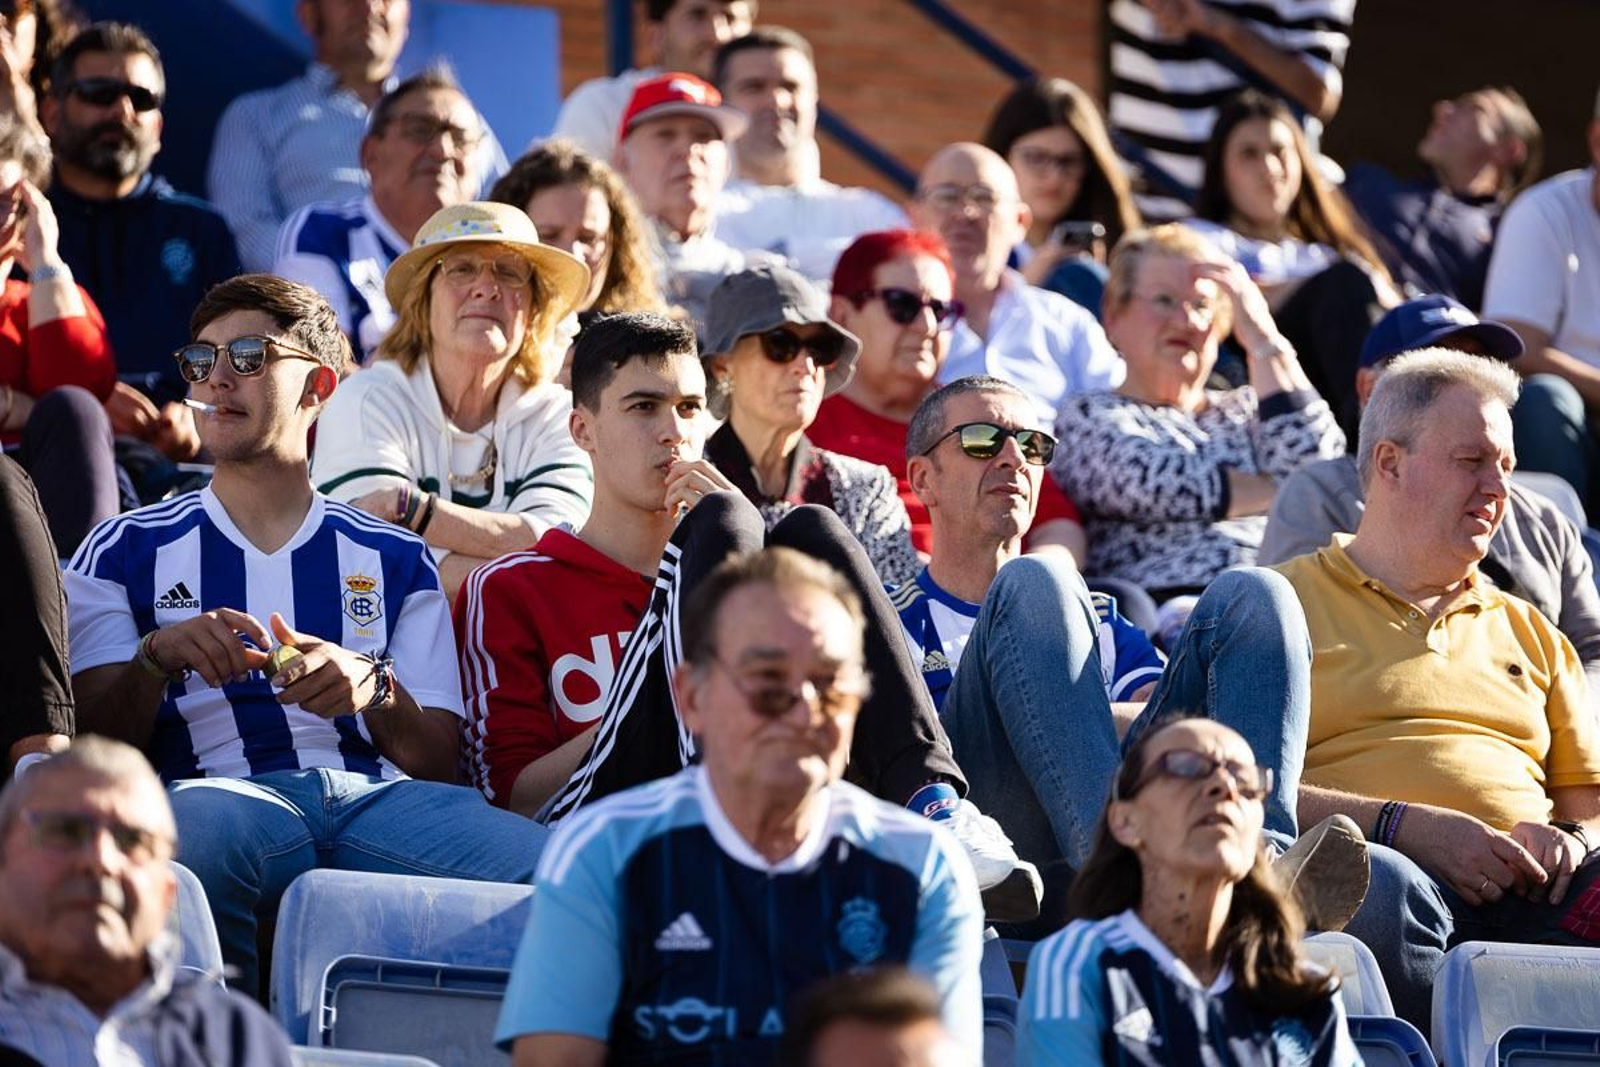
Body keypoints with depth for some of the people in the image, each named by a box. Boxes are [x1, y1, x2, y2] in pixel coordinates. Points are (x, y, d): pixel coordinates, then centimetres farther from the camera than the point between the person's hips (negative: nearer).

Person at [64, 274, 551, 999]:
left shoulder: (392, 558, 25)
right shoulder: (128, 550, 23)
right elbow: (93, 743, 12)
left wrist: (376, 691, -5)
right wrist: (157, 660, -8)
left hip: (380, 794, 1)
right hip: (222, 791, -1)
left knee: (546, 868, -33)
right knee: (197, 827, -42)